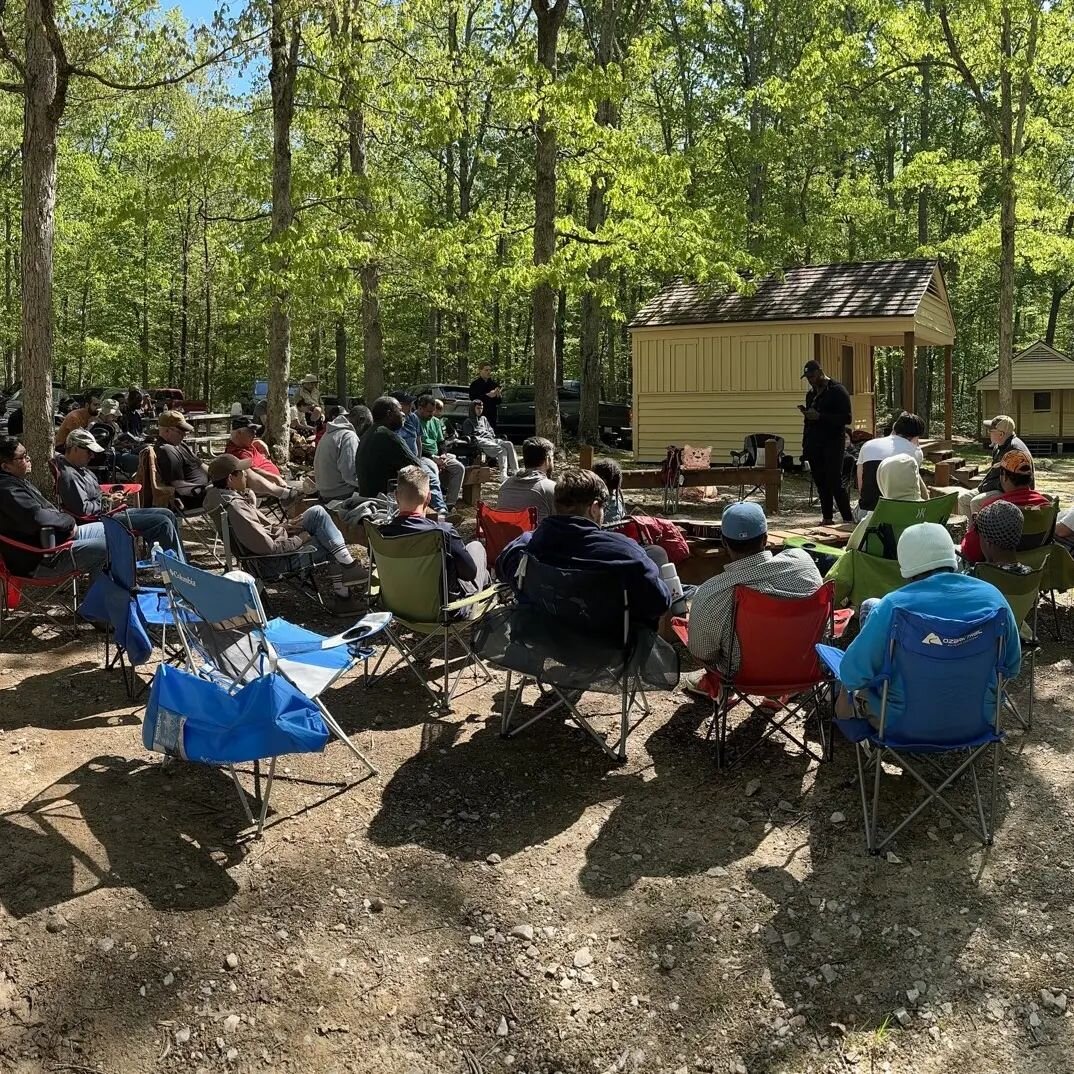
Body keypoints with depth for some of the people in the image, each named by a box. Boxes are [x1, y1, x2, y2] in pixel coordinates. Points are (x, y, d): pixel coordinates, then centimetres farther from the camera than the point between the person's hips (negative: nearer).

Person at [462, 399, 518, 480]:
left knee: (509, 444, -23)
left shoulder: (484, 419, 34)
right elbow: (467, 436, 3)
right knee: (502, 450, -32)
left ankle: (515, 471, -32)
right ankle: (503, 475, -45)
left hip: (491, 440, 6)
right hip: (481, 442, -6)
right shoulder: (468, 422, 15)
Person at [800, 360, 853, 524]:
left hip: (833, 444, -7)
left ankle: (848, 519, -6)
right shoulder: (811, 393, 17)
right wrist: (805, 446, 16)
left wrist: (820, 416, -20)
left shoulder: (837, 391, -7)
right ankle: (827, 518, 13)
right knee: (820, 484, 7)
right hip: (815, 445, 7)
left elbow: (846, 418, -14)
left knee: (835, 483, -11)